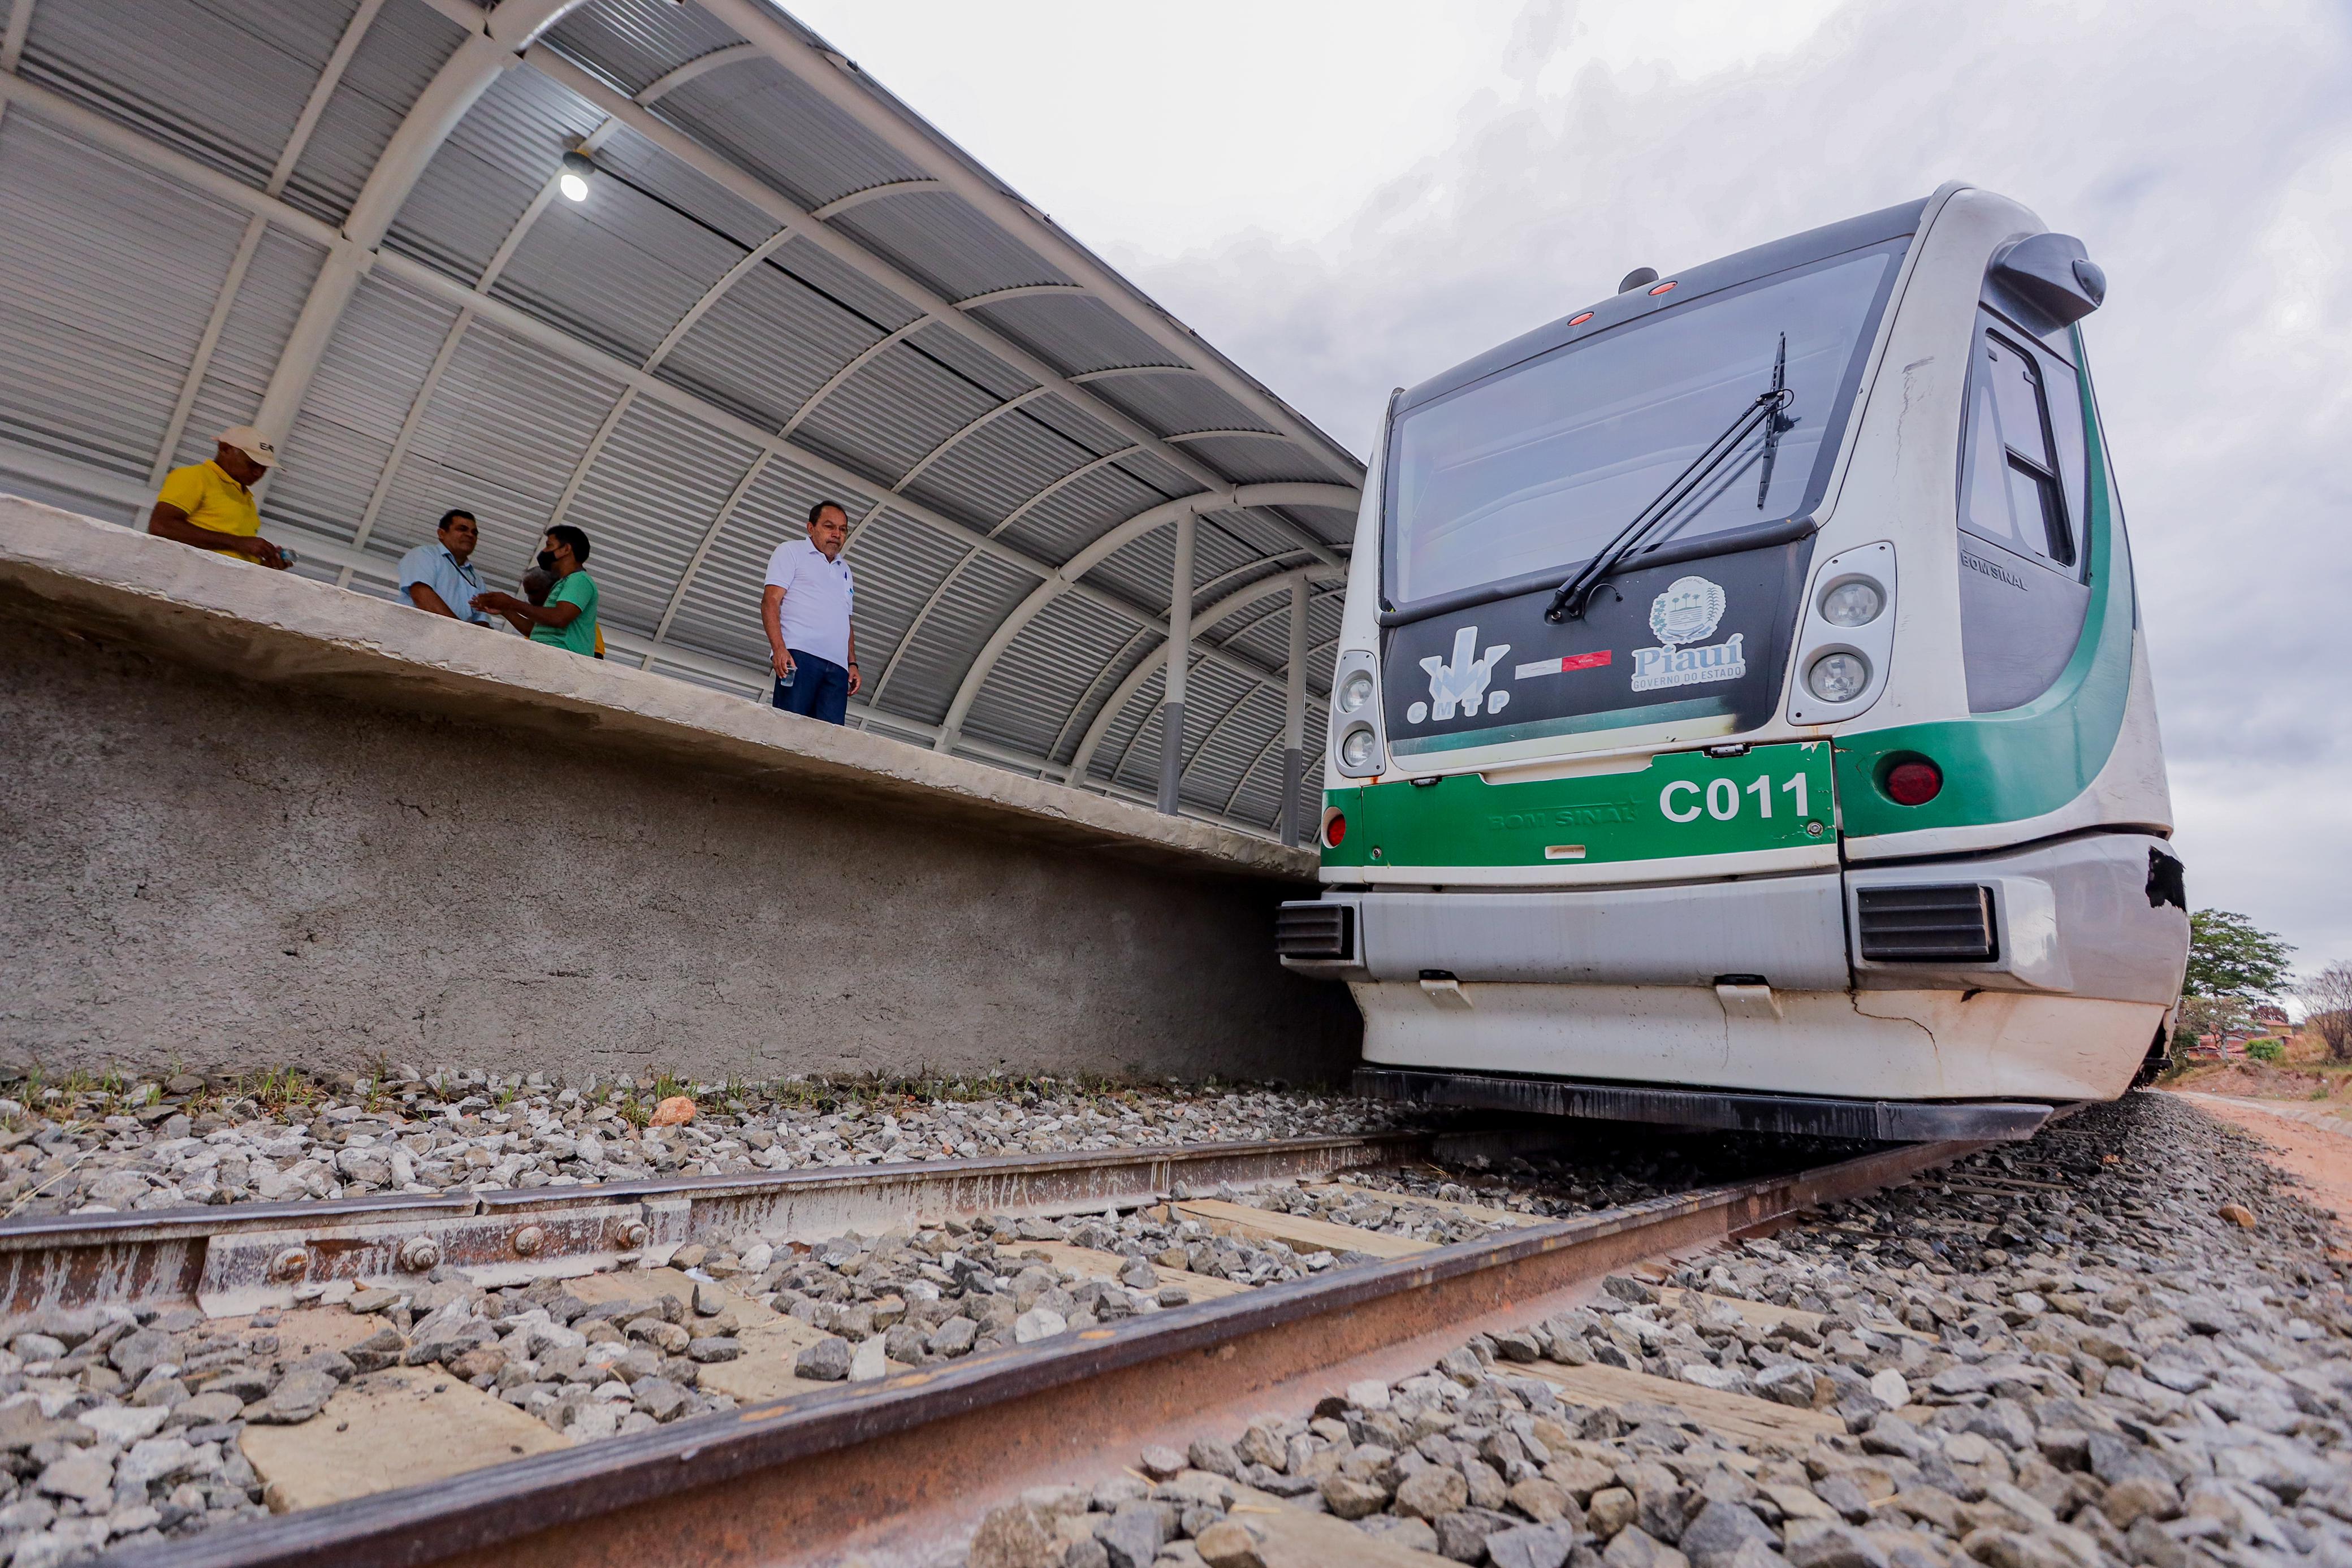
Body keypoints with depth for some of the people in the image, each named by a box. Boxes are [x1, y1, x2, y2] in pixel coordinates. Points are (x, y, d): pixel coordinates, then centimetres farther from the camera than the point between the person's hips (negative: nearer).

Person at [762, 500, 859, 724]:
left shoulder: (845, 570, 32)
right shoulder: (791, 551, 14)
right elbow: (770, 600, 1)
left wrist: (853, 664, 16)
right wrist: (779, 648, -14)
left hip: (838, 666, 5)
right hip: (799, 654, -5)